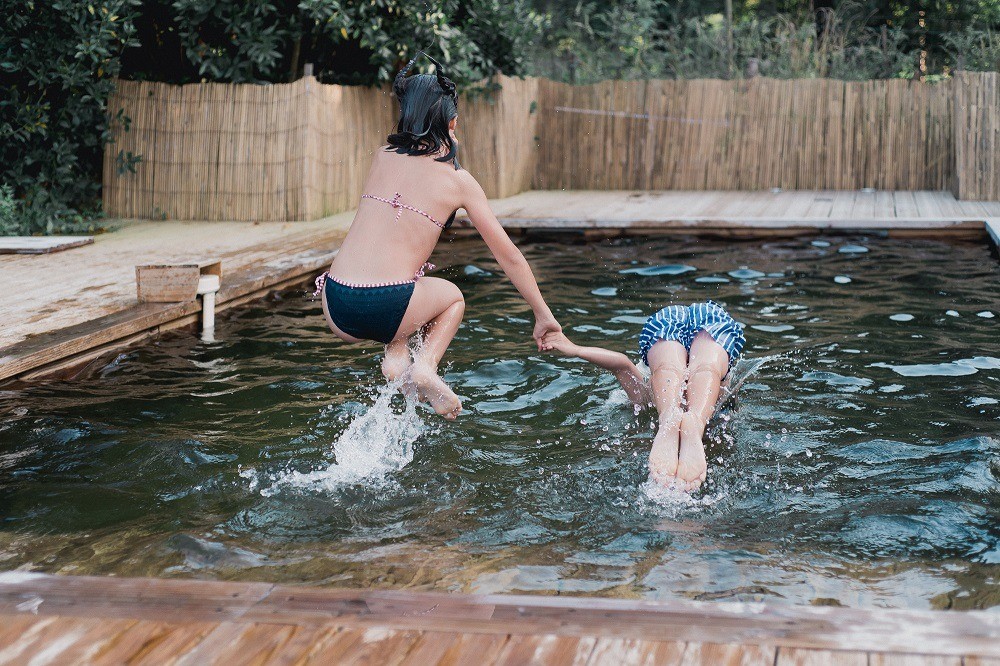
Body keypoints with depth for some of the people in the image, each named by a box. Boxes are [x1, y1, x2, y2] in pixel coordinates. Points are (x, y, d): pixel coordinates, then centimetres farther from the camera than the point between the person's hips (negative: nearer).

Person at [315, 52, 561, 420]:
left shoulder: (381, 157, 12)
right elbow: (509, 256, 11)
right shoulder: (458, 180, 4)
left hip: (336, 309, 4)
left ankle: (395, 356, 13)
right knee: (452, 297, 31)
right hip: (387, 309, -4)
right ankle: (425, 366, 5)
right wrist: (543, 315, 22)